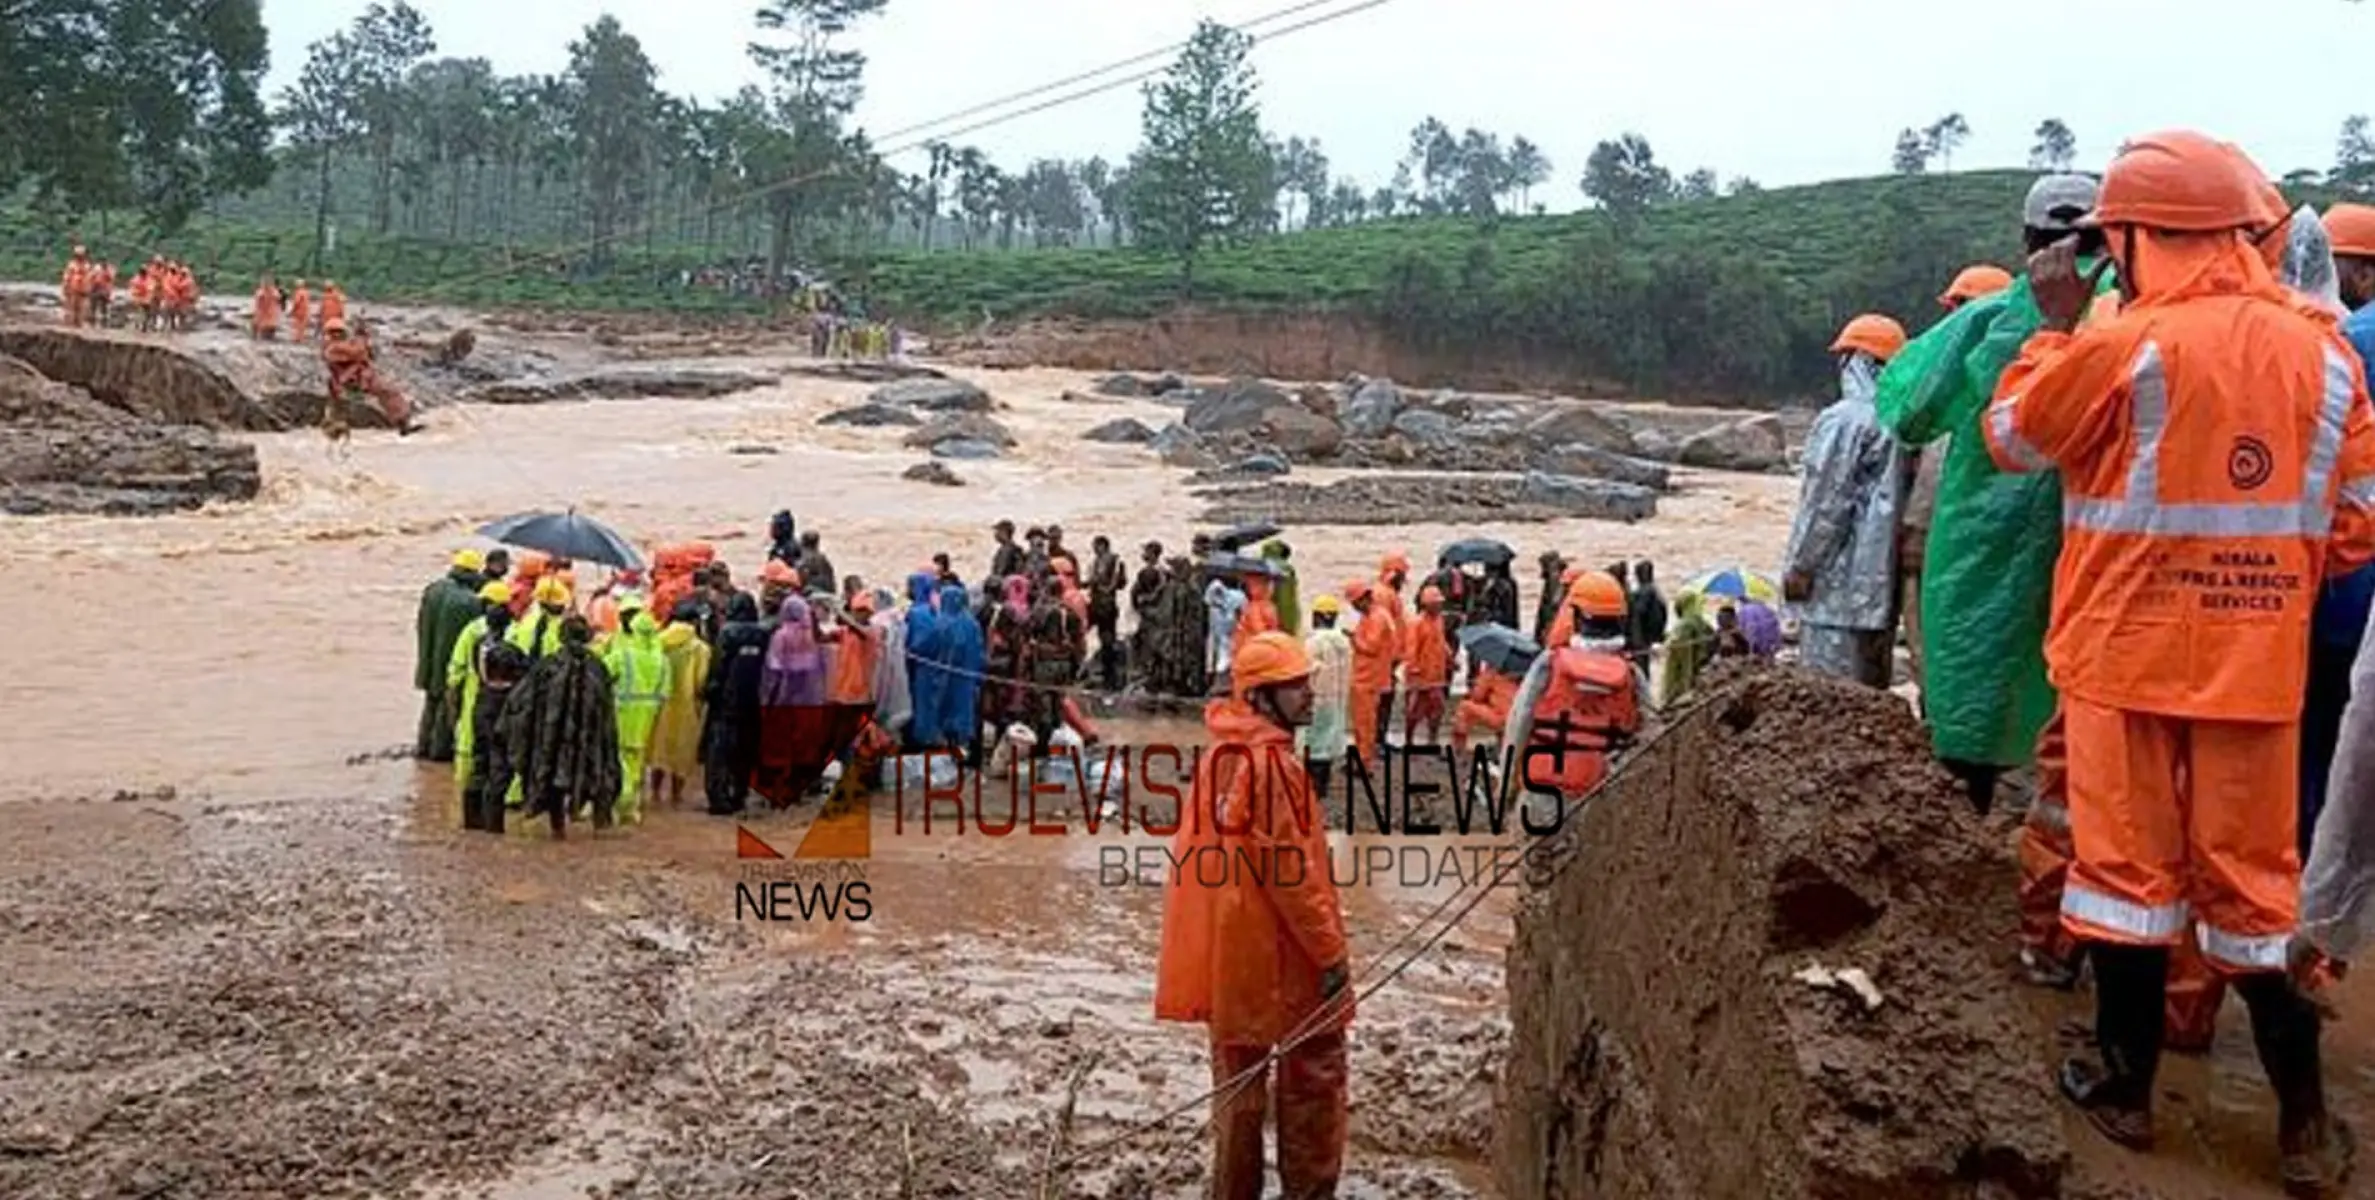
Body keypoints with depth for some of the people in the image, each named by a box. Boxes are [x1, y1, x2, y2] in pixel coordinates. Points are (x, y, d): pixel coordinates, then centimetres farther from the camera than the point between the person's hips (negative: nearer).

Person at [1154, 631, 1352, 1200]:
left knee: (1239, 1070, 18)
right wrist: (1331, 950, -15)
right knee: (1314, 1072, 7)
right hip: (1276, 948, -9)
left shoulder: (1225, 751, 7)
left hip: (1228, 946, 9)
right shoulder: (1270, 760, -21)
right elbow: (1290, 869, -22)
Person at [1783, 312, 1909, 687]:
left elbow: (1826, 505, -14)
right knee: (1872, 691, 15)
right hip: (1883, 584, 8)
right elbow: (1898, 502, 13)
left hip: (1842, 584, -8)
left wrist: (1798, 568, -5)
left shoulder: (1843, 420, -13)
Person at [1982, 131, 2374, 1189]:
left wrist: (2056, 324, 9)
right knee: (2253, 884, 13)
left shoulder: (2125, 349, -14)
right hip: (2256, 666, 4)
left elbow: (2011, 436, 1)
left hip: (2129, 654, -4)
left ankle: (2125, 1088, 21)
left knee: (2130, 867, 8)